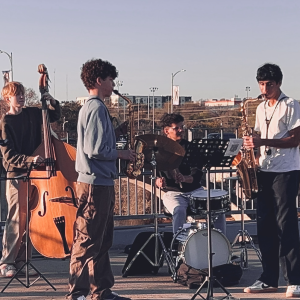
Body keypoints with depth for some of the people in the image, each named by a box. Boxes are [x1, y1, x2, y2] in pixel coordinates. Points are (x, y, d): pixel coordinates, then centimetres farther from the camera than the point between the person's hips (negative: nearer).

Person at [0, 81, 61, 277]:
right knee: (16, 220, -7)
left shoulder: (33, 114, 8)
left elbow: (55, 116, 25)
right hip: (16, 175, -5)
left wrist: (53, 102, 5)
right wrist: (29, 159, -29)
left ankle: (22, 261, 16)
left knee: (30, 220, 7)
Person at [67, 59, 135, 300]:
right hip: (95, 183, -10)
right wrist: (120, 154, -9)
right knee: (87, 241, -4)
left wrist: (116, 151, 12)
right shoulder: (96, 108, -15)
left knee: (102, 241, 14)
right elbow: (94, 150, -22)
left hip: (101, 182, 10)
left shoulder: (93, 107, 16)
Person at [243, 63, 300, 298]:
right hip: (265, 170, 7)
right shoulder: (261, 109, 16)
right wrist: (253, 145, -1)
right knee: (265, 224, 6)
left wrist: (263, 142, -20)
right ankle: (269, 279, 12)